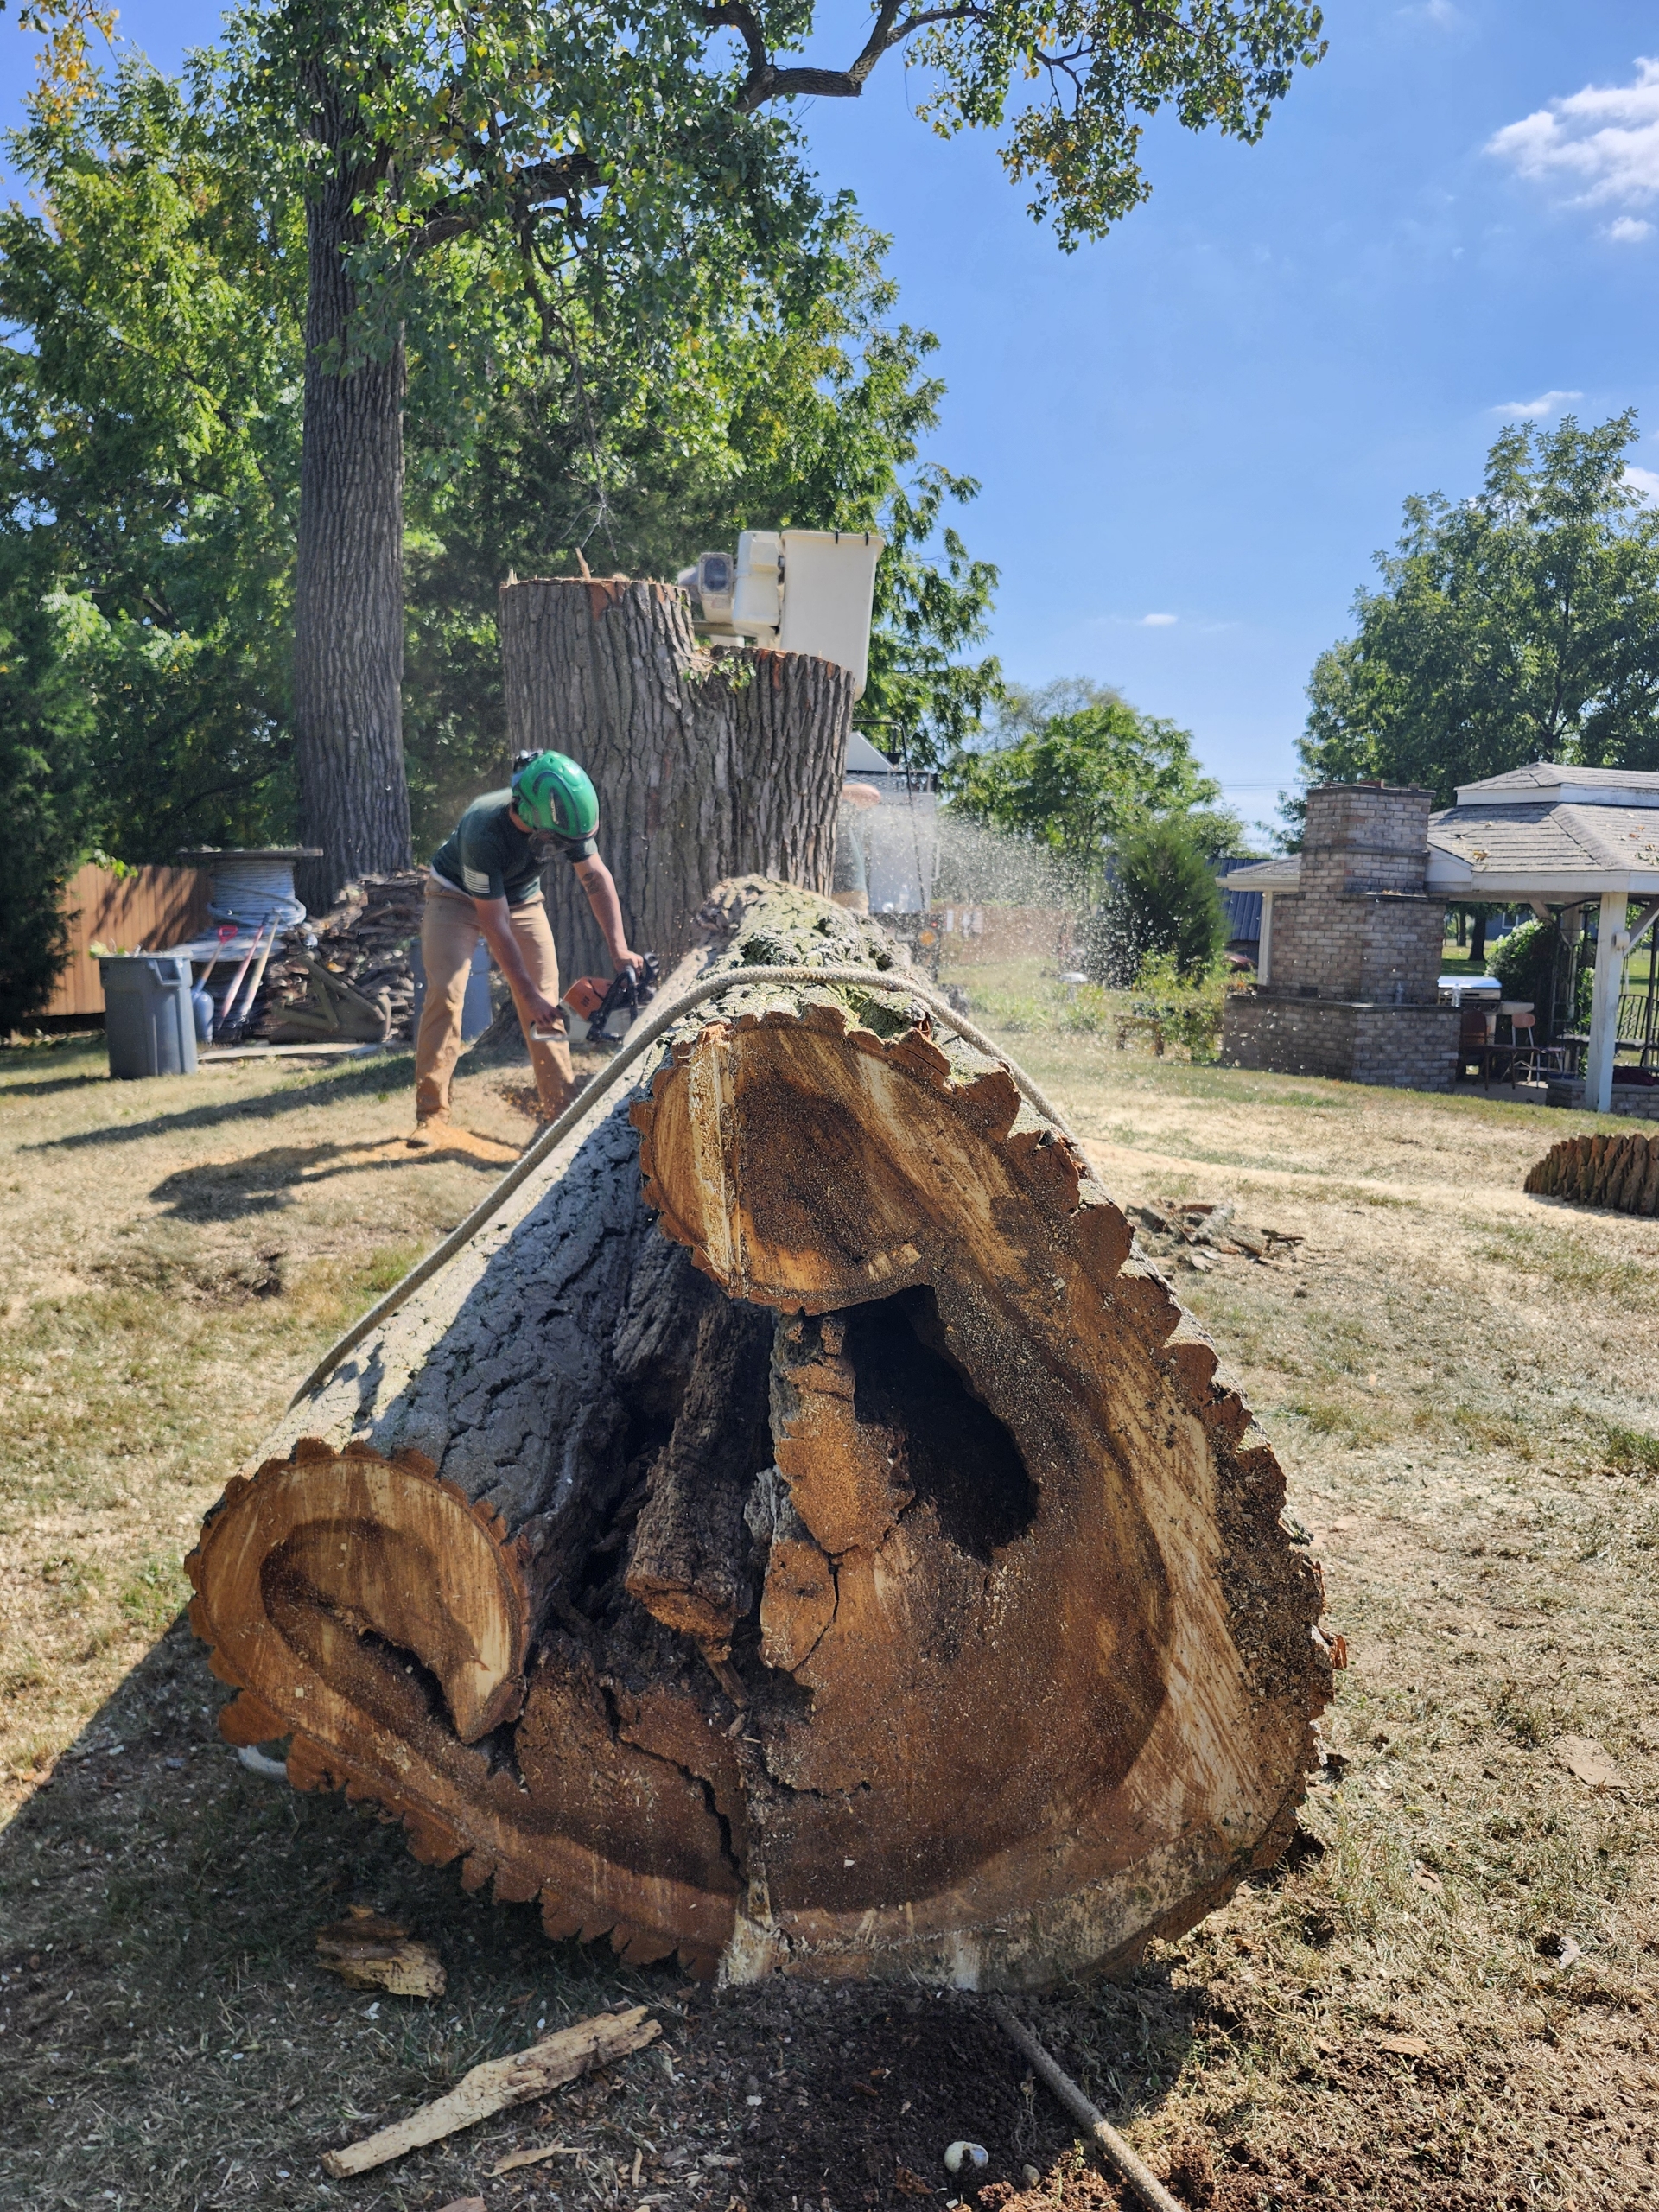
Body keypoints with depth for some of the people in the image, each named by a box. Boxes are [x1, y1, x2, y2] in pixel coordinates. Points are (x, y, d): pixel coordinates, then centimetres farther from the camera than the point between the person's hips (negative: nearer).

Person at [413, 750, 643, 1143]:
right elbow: (495, 925, -34)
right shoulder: (483, 832, -39)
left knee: (547, 1002, -4)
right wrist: (528, 996, -32)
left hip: (521, 898, 5)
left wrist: (619, 948, -25)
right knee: (444, 993, -19)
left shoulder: (563, 817, -25)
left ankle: (561, 1111, 0)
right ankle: (430, 1115, -14)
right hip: (457, 896, -4)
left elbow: (596, 877, -14)